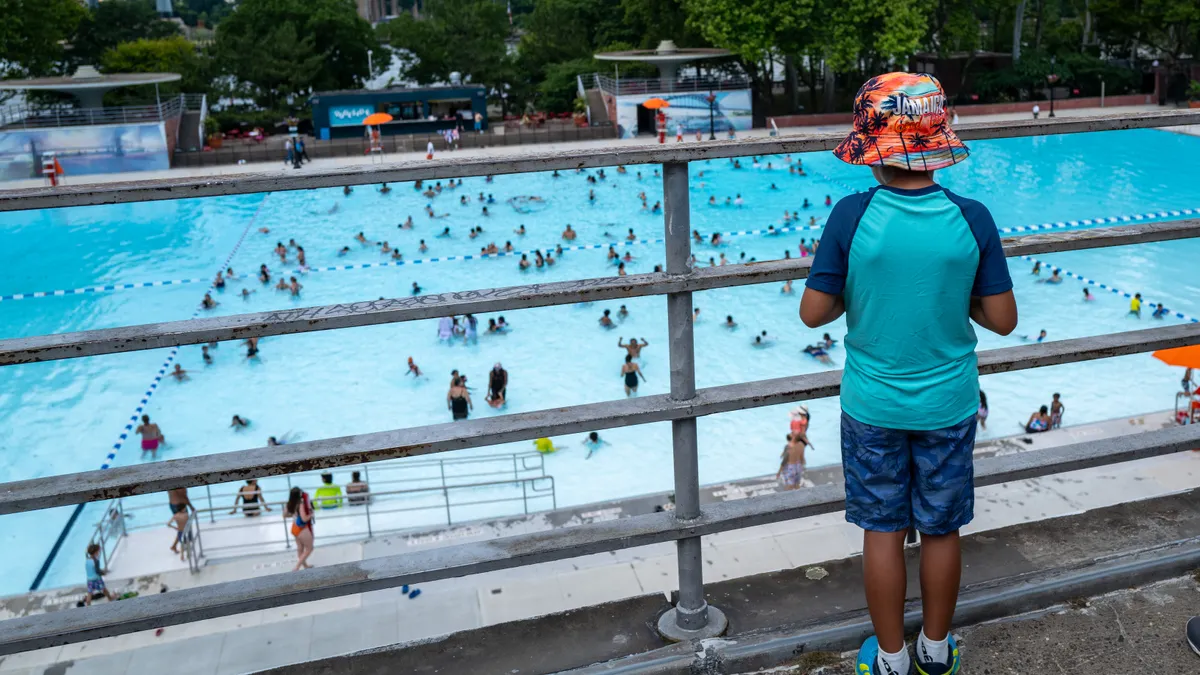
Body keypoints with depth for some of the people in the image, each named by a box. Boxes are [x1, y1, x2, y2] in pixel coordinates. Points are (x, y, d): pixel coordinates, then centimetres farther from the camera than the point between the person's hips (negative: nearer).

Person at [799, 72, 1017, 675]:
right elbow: (1003, 320, -7)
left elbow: (813, 313, -12)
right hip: (948, 405, 1)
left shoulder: (852, 216, -17)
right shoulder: (972, 219, -12)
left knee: (882, 532, 14)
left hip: (872, 407, -1)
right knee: (941, 531, 18)